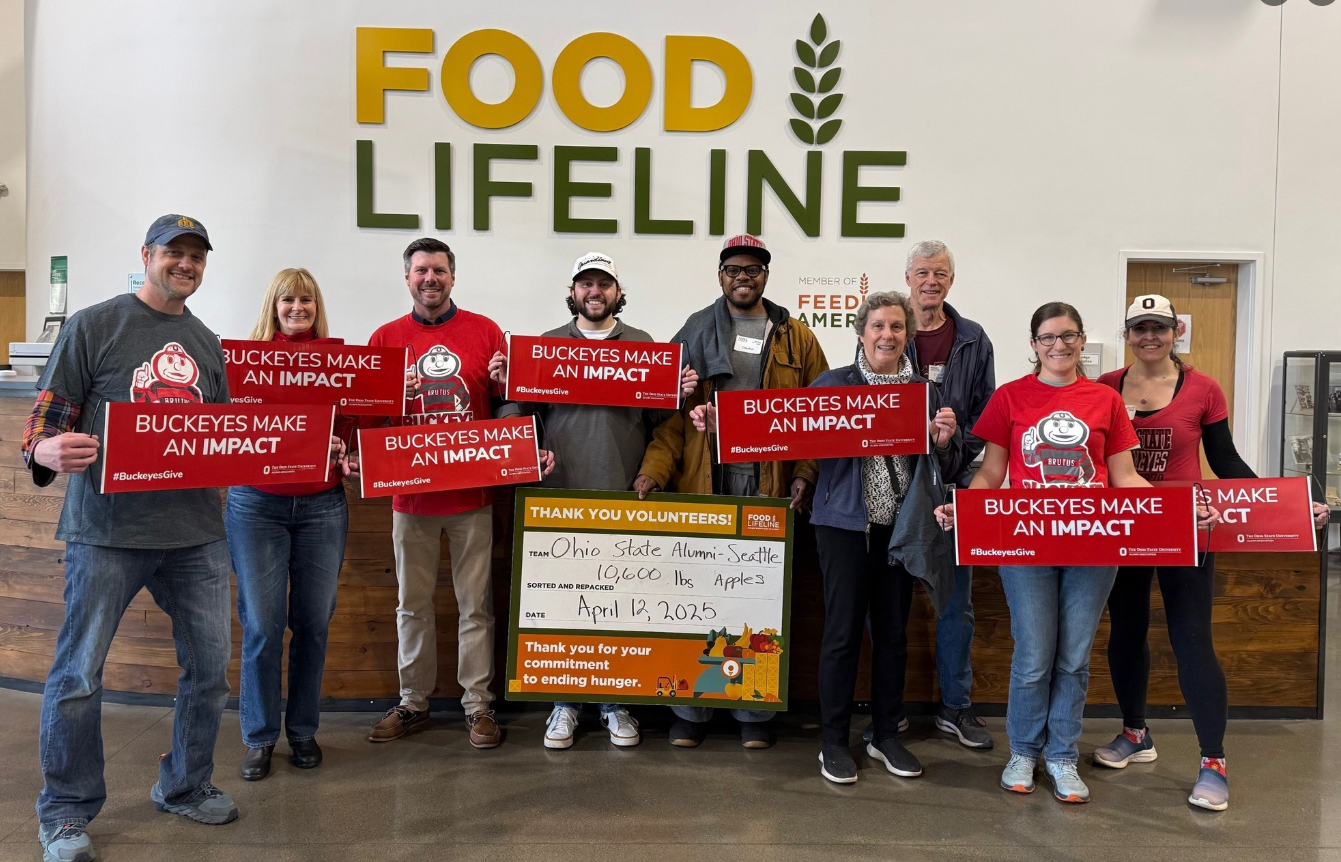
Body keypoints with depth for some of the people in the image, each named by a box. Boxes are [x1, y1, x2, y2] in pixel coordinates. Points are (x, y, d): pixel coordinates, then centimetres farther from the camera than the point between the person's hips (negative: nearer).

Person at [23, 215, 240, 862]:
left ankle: (185, 788, 31)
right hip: (107, 529, -4)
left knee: (210, 666, 10)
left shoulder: (207, 344, 15)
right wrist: (50, 452, -25)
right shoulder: (93, 326, 0)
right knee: (78, 674, 3)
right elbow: (43, 424, -3)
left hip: (196, 530, 5)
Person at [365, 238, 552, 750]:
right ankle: (413, 704, 25)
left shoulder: (484, 332, 3)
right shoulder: (385, 338, 6)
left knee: (475, 604, 5)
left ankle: (478, 705, 16)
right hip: (411, 493, 2)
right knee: (413, 604, 12)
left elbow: (506, 403, 4)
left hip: (473, 494, -1)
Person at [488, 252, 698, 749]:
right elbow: (528, 413, 9)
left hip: (626, 495, 0)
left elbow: (656, 418, 9)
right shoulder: (547, 344, 10)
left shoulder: (643, 345, 10)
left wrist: (678, 395, -9)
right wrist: (508, 387, -8)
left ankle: (617, 702, 20)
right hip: (562, 494, 0)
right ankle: (565, 702, 19)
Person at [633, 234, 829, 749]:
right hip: (702, 485, 0)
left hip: (768, 489, 0)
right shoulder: (694, 333, 8)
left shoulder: (797, 339, 9)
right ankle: (691, 711, 19)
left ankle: (754, 712, 20)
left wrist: (805, 474, -8)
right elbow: (672, 412, 1)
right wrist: (654, 470, -12)